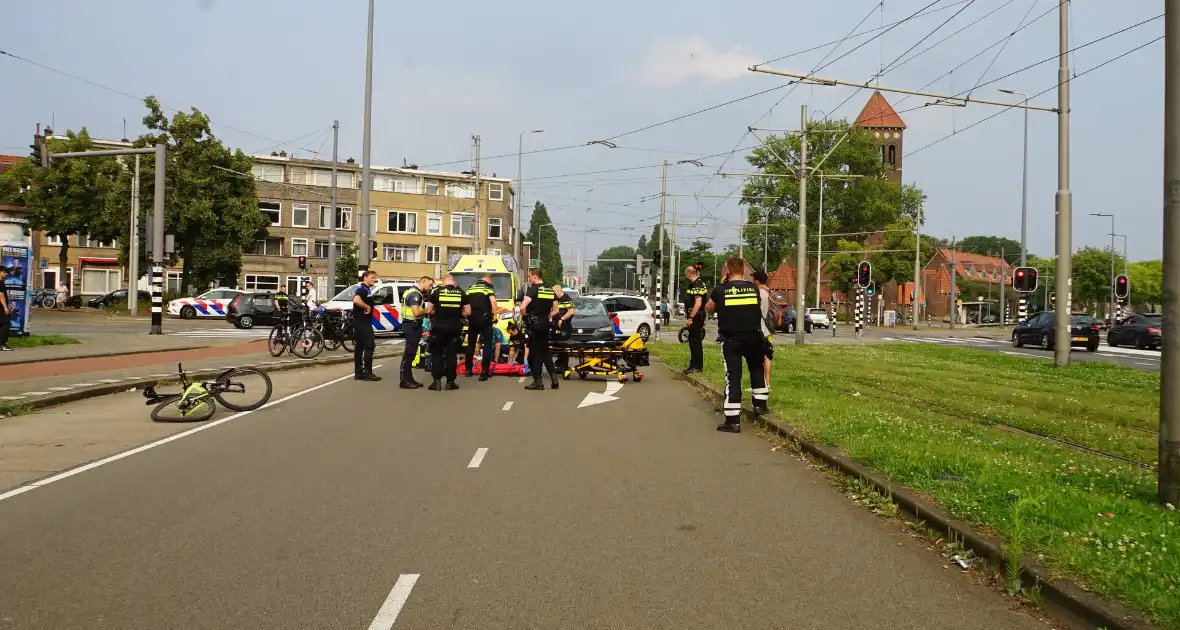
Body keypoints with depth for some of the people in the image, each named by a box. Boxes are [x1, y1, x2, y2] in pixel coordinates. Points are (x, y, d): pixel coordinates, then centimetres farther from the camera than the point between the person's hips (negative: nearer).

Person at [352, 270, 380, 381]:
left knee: (360, 347, 9)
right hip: (362, 322, -10)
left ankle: (358, 373, 12)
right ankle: (367, 373, -9)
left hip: (363, 322, 10)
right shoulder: (362, 289, -15)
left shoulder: (366, 289, 17)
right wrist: (367, 307, -23)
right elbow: (356, 300, -34)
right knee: (369, 346, -9)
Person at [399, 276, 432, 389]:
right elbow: (416, 312, -25)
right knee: (409, 354, -8)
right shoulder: (415, 294, -17)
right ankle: (404, 381, -7)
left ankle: (409, 378, 21)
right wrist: (427, 311, -10)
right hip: (412, 325, -11)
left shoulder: (414, 292, 17)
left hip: (412, 325, 11)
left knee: (410, 353, 15)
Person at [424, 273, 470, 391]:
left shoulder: (437, 291, -2)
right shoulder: (461, 293, 3)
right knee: (452, 354, 8)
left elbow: (429, 310, -2)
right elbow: (467, 312, 5)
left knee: (436, 353, 8)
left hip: (439, 327, -1)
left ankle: (437, 381, 3)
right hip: (454, 327, 1)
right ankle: (450, 382, 8)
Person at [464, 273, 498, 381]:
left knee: (470, 344, 17)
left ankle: (468, 369, 23)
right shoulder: (488, 286, 2)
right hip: (484, 319, -5)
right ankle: (484, 372, -6)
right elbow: (493, 301, -13)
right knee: (487, 345, 0)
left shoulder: (471, 287, 18)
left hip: (471, 318, 5)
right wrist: (494, 316, -8)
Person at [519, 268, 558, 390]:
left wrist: (526, 316, -5)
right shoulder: (550, 290, 10)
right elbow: (555, 310, 13)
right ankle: (554, 377, 9)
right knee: (545, 352, 16)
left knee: (534, 353, 0)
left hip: (534, 324, -7)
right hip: (545, 325, 7)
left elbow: (522, 307, -23)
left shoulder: (533, 289, -12)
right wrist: (546, 317, 12)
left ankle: (538, 381, 2)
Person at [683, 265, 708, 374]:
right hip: (698, 316, 11)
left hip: (696, 316, -11)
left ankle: (695, 366, -4)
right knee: (696, 341, 15)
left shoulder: (697, 285, -18)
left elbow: (698, 303, -26)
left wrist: (690, 318, -25)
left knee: (694, 341, -7)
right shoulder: (696, 283, 15)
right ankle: (698, 365, 23)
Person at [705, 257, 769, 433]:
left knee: (733, 377, -3)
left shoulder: (720, 290, -7)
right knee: (757, 368, 27)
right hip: (753, 337, 3)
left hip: (731, 340, -2)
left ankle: (733, 420, -6)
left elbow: (708, 308, 11)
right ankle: (760, 404, 31)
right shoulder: (753, 288, 0)